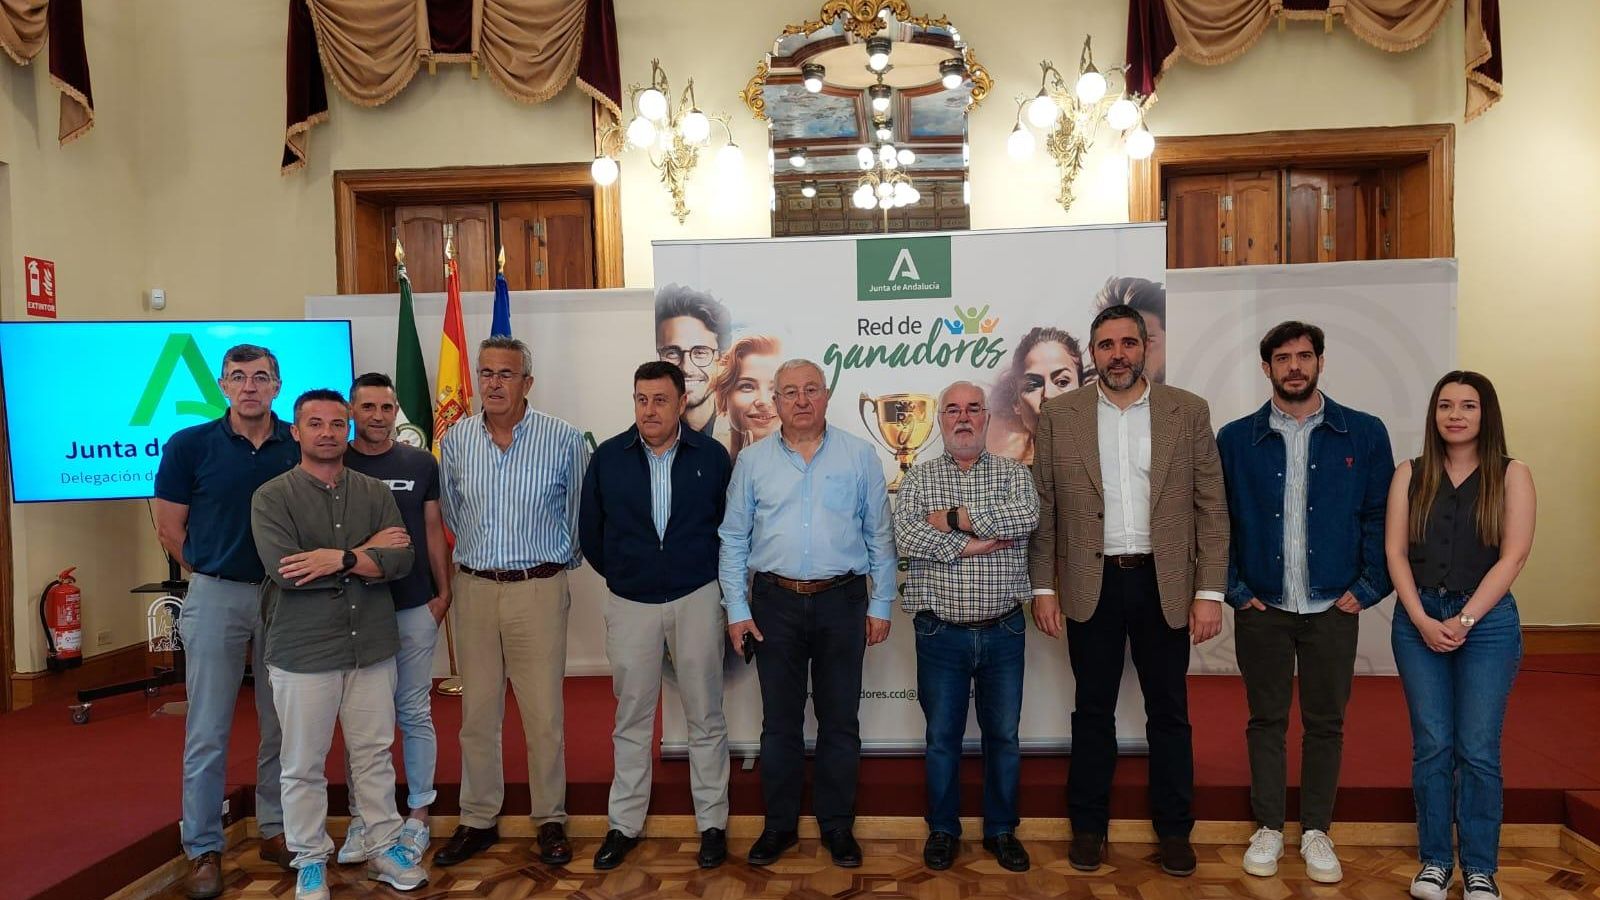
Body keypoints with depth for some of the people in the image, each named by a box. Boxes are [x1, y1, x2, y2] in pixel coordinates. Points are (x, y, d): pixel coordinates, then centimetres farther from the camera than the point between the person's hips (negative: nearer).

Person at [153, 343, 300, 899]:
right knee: (207, 732, 3)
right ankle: (203, 850, 15)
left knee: (282, 726, 11)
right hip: (216, 596, -2)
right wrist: (212, 575, 5)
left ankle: (275, 831, 26)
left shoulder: (301, 446, 0)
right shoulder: (189, 446, -3)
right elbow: (170, 528, 3)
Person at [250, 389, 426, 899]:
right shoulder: (272, 497, -4)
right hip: (302, 651, -2)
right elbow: (285, 570, -18)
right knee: (303, 765, 9)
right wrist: (369, 552, -13)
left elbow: (402, 559, -5)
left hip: (372, 647, 3)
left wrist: (341, 559, -19)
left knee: (374, 755, 12)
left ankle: (385, 849, 27)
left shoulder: (375, 493, 6)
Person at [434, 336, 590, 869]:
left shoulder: (564, 440, -7)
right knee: (477, 713, 11)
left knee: (544, 715, 3)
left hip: (539, 588, -3)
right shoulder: (455, 440, 2)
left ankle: (551, 821, 20)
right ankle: (478, 821, 26)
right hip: (474, 588, 3)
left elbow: (579, 511, 4)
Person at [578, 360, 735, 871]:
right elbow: (590, 533, 9)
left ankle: (712, 823, 21)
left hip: (697, 599, -1)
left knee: (705, 718, 7)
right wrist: (620, 576, 13)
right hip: (631, 603, 1)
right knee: (631, 720, 11)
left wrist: (713, 577, 7)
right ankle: (624, 825, 24)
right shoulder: (607, 458, -2)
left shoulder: (712, 456, -4)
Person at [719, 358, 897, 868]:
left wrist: (881, 606, 2)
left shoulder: (859, 456, 2)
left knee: (840, 721, 8)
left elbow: (880, 537, 4)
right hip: (775, 602, 1)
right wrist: (736, 609, 1)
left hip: (842, 602, 0)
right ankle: (779, 825, 25)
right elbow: (733, 540, 6)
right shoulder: (752, 461, 4)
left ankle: (838, 826, 23)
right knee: (780, 721, 10)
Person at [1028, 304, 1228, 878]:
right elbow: (1043, 508, 2)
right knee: (1093, 711, 12)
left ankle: (1174, 830, 26)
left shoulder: (1189, 412, 1)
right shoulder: (1058, 416, 1)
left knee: (1169, 712, 11)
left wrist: (1209, 592, -5)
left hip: (1164, 584, 0)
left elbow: (1211, 507, 0)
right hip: (1092, 584, 0)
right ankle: (1089, 826, 25)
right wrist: (1043, 587, -2)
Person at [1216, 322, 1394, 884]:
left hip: (1333, 607, 0)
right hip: (1261, 607, 0)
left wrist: (1366, 589, -5)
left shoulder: (1365, 434, 0)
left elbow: (1380, 517, 1)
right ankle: (1268, 828, 23)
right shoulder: (1236, 439, 1)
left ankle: (1316, 831, 25)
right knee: (1266, 720, 10)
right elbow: (1217, 522, 2)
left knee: (1325, 723, 10)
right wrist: (1235, 589, -4)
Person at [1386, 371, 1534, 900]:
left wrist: (1463, 620, -12)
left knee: (1478, 750, 0)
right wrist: (1422, 620, -9)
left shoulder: (1511, 475, 2)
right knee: (1431, 746, 5)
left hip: (1488, 621, -1)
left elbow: (1513, 555, -6)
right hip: (1419, 620, 2)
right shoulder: (1411, 475, 6)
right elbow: (1395, 552, 1)